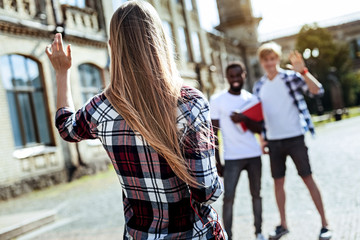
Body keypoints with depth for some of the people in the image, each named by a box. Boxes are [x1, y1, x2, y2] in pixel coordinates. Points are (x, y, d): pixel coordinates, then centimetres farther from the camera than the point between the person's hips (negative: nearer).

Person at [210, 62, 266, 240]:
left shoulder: (252, 99, 8)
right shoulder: (217, 100, -2)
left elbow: (259, 129, 3)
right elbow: (213, 134, -2)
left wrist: (245, 120, -17)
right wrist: (217, 162, -5)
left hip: (254, 155, 3)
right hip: (232, 158, -3)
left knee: (256, 194, 10)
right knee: (228, 197, -7)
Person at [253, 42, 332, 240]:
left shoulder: (291, 77, -5)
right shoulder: (259, 86, 7)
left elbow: (317, 90, -19)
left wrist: (303, 71, -31)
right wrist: (263, 139, 7)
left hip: (295, 138, -4)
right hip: (274, 142, 4)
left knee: (308, 179, 2)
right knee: (278, 182, 10)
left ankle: (324, 224, 12)